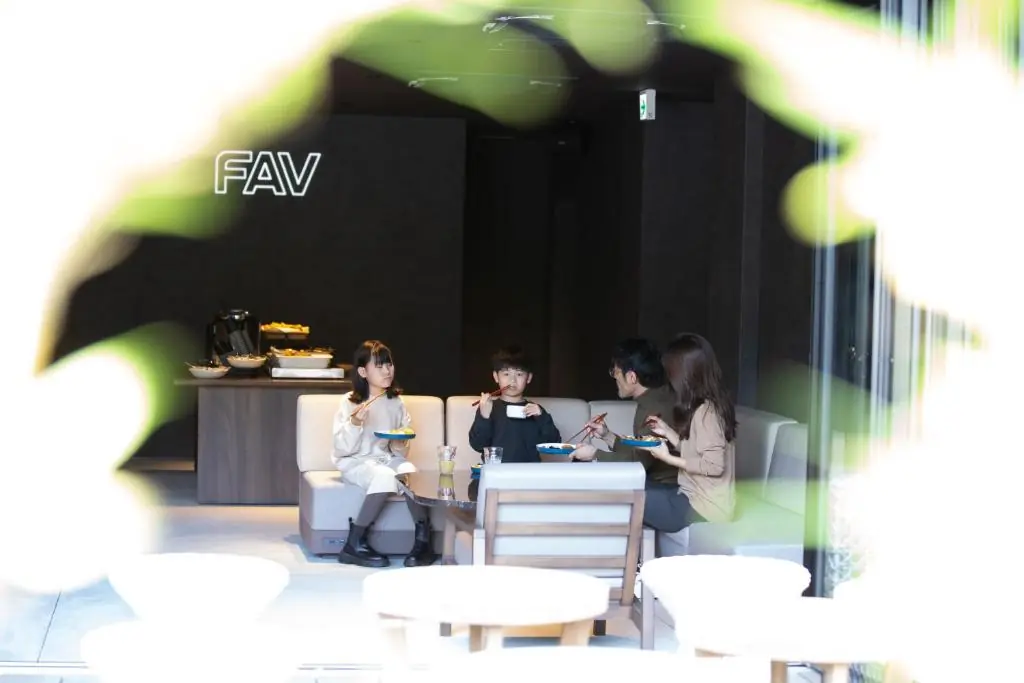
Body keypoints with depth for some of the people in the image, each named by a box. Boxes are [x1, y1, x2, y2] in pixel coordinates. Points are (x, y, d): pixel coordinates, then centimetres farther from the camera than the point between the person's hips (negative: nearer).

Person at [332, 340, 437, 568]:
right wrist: (354, 423, -23)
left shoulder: (396, 403, 8)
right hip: (355, 463, -3)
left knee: (409, 471, -31)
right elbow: (342, 448, -8)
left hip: (387, 459, 3)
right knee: (385, 475, -35)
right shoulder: (350, 402, -4)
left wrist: (400, 446, -8)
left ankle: (423, 540, -24)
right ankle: (354, 544, -27)